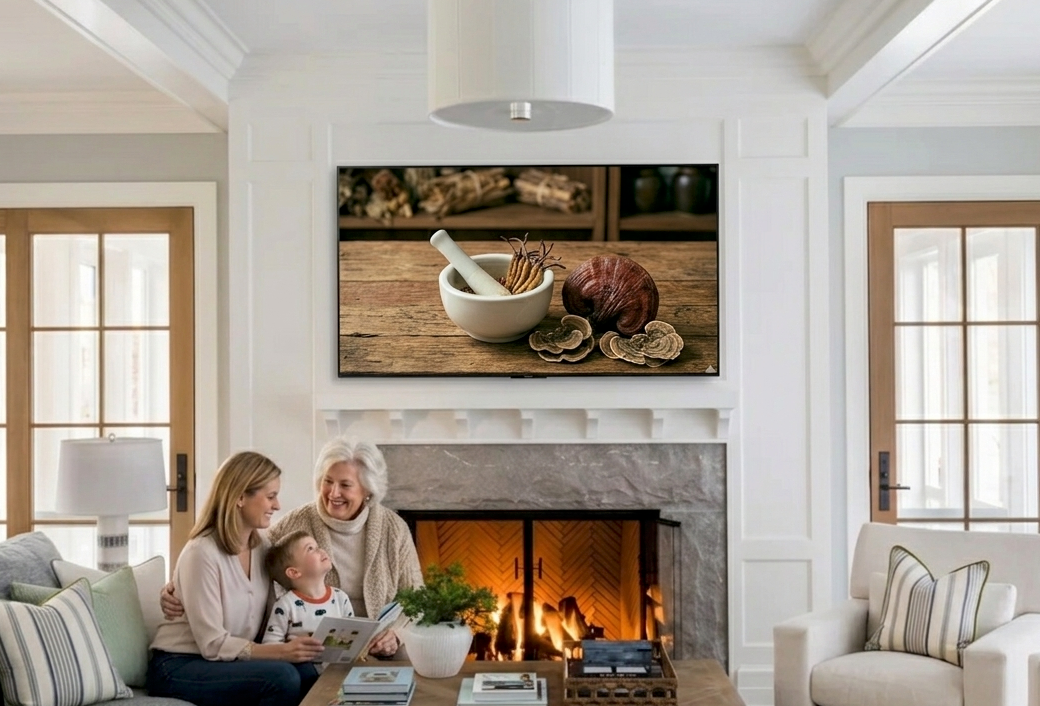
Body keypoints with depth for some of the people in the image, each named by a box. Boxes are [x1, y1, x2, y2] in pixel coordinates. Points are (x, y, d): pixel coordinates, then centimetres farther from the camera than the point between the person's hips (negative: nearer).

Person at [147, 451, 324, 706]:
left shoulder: (262, 548, 4)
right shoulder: (202, 553, -20)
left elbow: (265, 624, 2)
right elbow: (213, 645, -21)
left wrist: (293, 644, -18)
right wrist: (282, 651, -28)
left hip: (224, 663, 6)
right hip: (179, 667, -6)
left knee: (307, 674, -22)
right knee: (282, 676, -29)